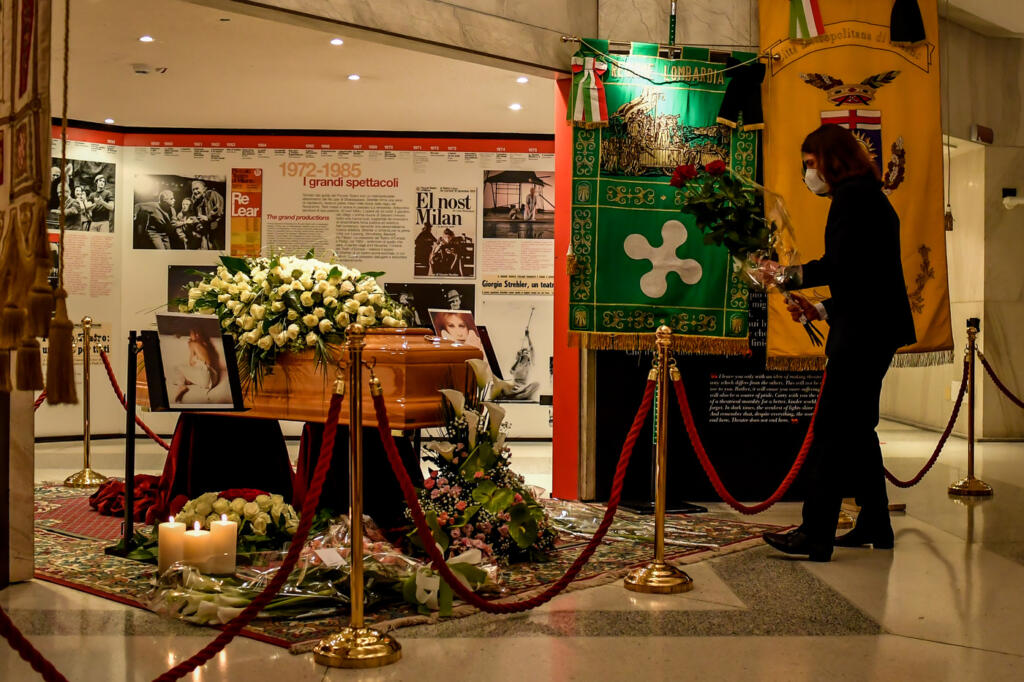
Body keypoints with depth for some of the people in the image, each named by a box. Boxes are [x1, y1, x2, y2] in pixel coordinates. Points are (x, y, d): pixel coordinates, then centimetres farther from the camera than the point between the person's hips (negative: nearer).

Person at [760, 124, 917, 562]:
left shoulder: (852, 195, -10)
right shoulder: (868, 196, 21)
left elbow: (840, 265, -21)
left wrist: (788, 275, -8)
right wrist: (822, 310, 16)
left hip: (864, 331, -11)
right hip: (873, 328, 11)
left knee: (830, 429, -10)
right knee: (856, 427, 16)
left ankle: (815, 537, -8)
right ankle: (874, 525, 25)